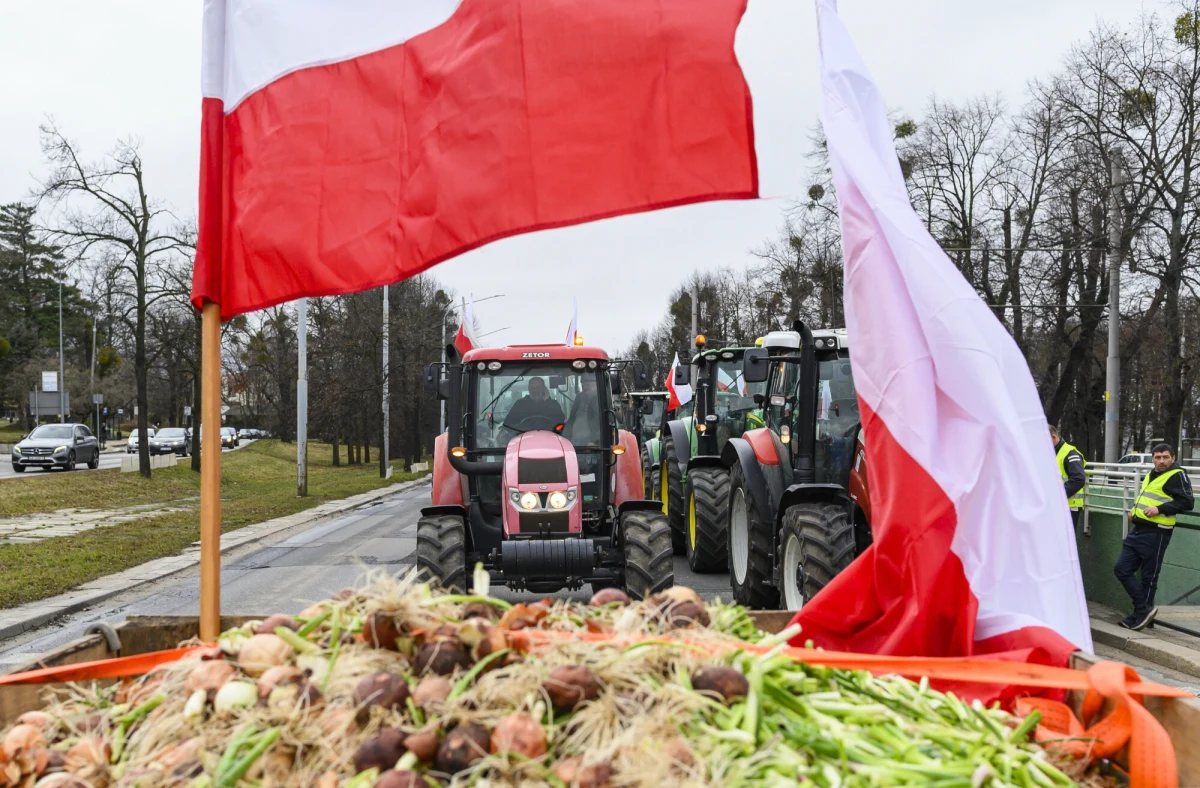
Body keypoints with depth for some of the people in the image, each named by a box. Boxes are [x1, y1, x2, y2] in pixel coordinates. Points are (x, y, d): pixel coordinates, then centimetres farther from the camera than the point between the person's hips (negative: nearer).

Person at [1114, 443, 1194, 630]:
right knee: (1121, 569, 4)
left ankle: (1141, 614, 11)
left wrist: (1160, 509, -24)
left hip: (1156, 533, -9)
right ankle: (1144, 609, 9)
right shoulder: (1151, 475, 18)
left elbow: (1187, 502, -16)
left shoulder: (1177, 476, -7)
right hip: (1137, 530, 9)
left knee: (1148, 576, 1)